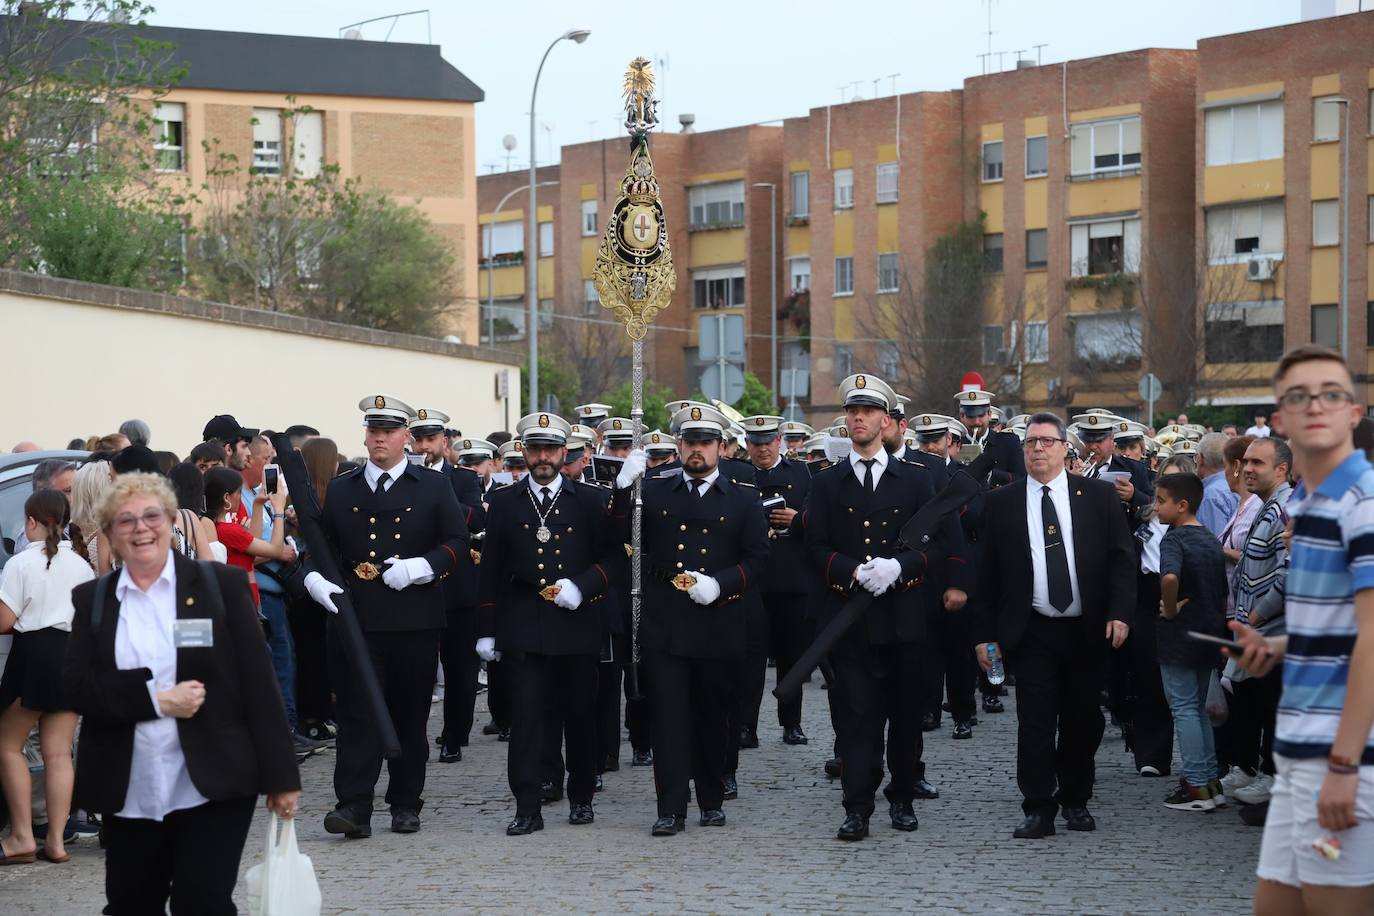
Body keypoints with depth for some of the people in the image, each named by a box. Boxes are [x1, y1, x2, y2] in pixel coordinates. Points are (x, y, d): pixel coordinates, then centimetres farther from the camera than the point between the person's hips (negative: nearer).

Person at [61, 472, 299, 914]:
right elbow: (77, 686, -3)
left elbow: (258, 683, -3)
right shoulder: (91, 599, 8)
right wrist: (156, 699, -16)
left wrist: (279, 774, -7)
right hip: (129, 794, 3)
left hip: (213, 786, -3)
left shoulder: (222, 584, 0)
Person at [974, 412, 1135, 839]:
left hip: (1088, 630, 1)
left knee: (1083, 721, 9)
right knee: (1035, 723, -3)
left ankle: (1076, 800, 24)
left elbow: (1122, 558, 2)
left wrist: (1119, 612, -10)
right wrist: (985, 633, 0)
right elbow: (988, 573, 5)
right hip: (1031, 632, -1)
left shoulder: (1099, 496, 4)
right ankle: (1038, 810, 2)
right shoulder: (1002, 503, 4)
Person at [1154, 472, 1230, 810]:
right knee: (1200, 708, 17)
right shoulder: (1211, 540, 9)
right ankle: (1211, 780, 19)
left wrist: (1170, 610, -22)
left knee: (1184, 709, -1)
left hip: (1179, 636, -8)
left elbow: (1169, 577, -36)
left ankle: (1197, 787, 1)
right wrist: (1218, 622, 18)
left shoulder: (1174, 540, -16)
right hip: (1209, 634, 8)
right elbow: (1224, 593, 13)